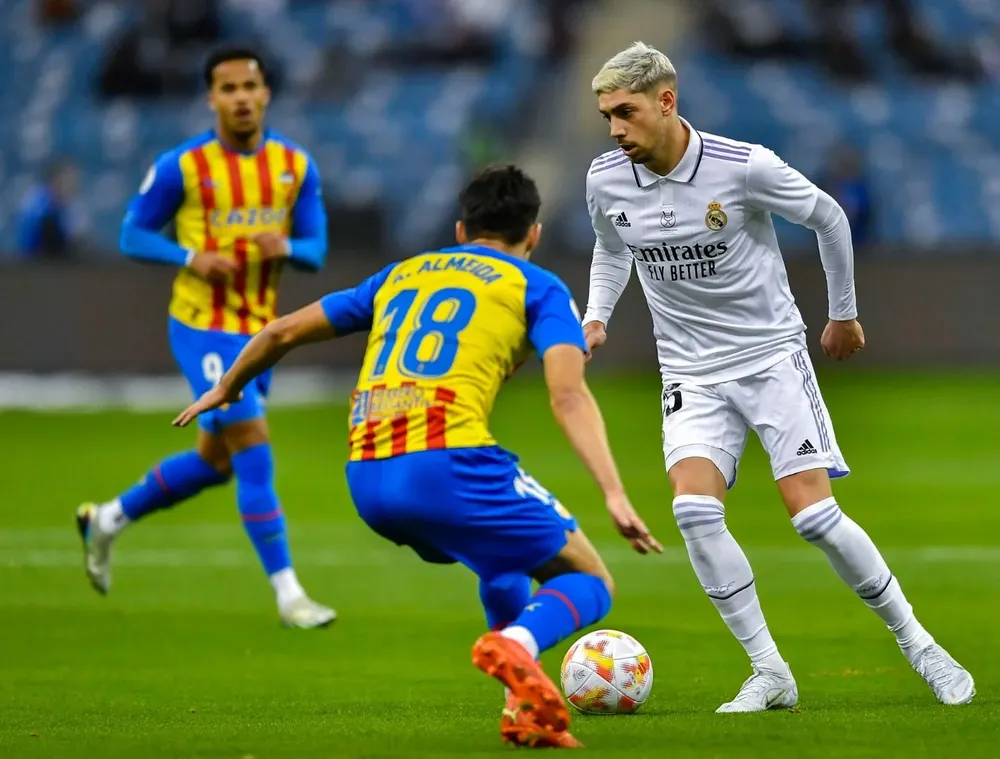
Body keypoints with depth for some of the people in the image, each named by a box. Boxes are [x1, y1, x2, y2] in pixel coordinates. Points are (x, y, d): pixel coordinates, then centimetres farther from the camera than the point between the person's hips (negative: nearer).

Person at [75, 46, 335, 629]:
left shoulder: (296, 165, 1)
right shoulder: (182, 166, -11)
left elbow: (316, 252, 3)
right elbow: (133, 236, -4)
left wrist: (285, 247, -20)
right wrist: (192, 258, -21)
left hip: (259, 331, 6)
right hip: (203, 327, -6)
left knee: (214, 462, 17)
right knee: (255, 453, -14)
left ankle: (106, 521, 38)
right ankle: (288, 593, -11)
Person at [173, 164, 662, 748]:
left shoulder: (400, 276, 27)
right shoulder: (539, 288, 12)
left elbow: (284, 331, 32)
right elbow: (569, 395, -5)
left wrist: (226, 390, 49)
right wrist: (615, 494, -14)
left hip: (367, 480, 6)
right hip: (449, 461, -6)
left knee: (504, 557, 33)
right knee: (589, 583, 6)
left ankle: (525, 704, 20)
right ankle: (517, 643, -27)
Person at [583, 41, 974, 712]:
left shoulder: (744, 166, -18)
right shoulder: (606, 181, -6)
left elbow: (827, 217, 0)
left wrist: (844, 314, 10)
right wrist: (596, 317, 1)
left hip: (773, 355, -3)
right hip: (693, 373, 3)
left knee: (814, 513, -12)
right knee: (694, 508, -20)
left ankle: (917, 644, 8)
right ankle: (769, 674, -10)